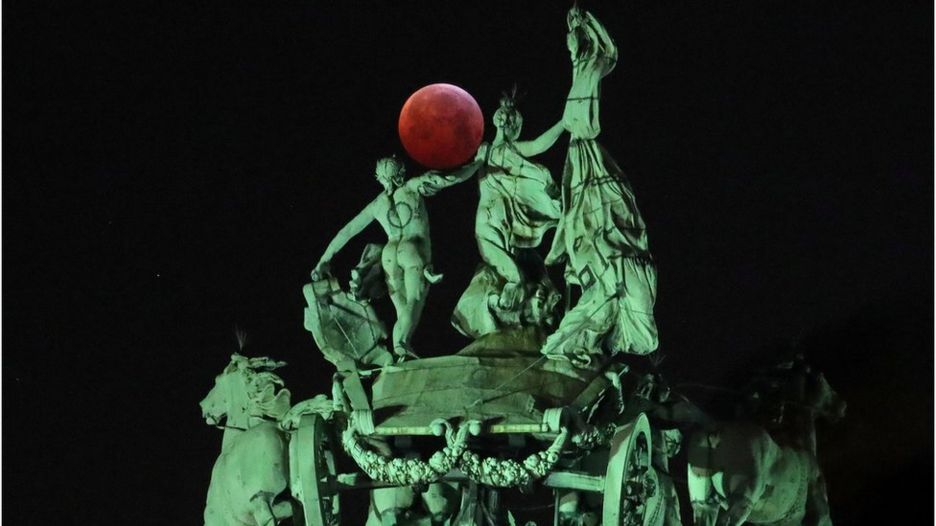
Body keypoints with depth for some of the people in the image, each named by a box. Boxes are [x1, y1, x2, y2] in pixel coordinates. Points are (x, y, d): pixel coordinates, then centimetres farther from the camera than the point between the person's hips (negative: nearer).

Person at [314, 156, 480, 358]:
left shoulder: (377, 204, 20)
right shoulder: (413, 187, 12)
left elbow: (346, 232, 21)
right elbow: (451, 179, 7)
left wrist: (324, 261, 25)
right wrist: (476, 164, 22)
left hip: (390, 253, 4)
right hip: (415, 250, -4)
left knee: (402, 313, 8)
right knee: (414, 301, -19)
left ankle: (398, 356, -12)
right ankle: (402, 342, -46)